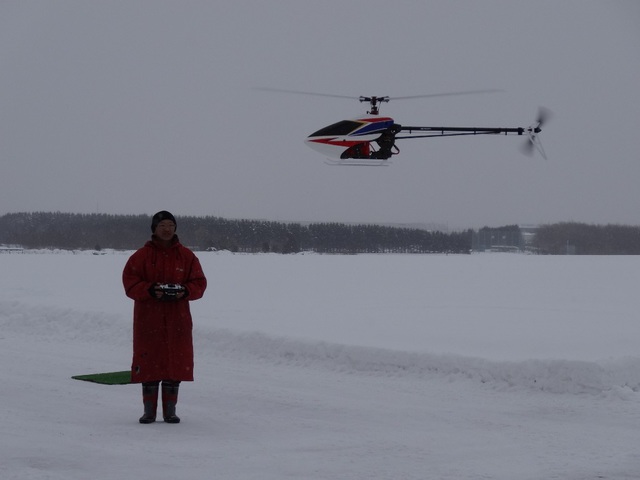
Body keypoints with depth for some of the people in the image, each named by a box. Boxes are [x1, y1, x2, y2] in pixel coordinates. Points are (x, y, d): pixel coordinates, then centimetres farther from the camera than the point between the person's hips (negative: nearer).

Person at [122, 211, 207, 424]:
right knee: (149, 364, -1)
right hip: (148, 318, -2)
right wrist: (150, 290, -19)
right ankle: (149, 411, 8)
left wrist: (184, 292, -13)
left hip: (178, 320, 2)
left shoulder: (186, 256, 7)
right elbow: (130, 282, -3)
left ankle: (170, 410, 11)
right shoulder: (142, 255, 2)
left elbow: (199, 283, 7)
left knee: (175, 364, 2)